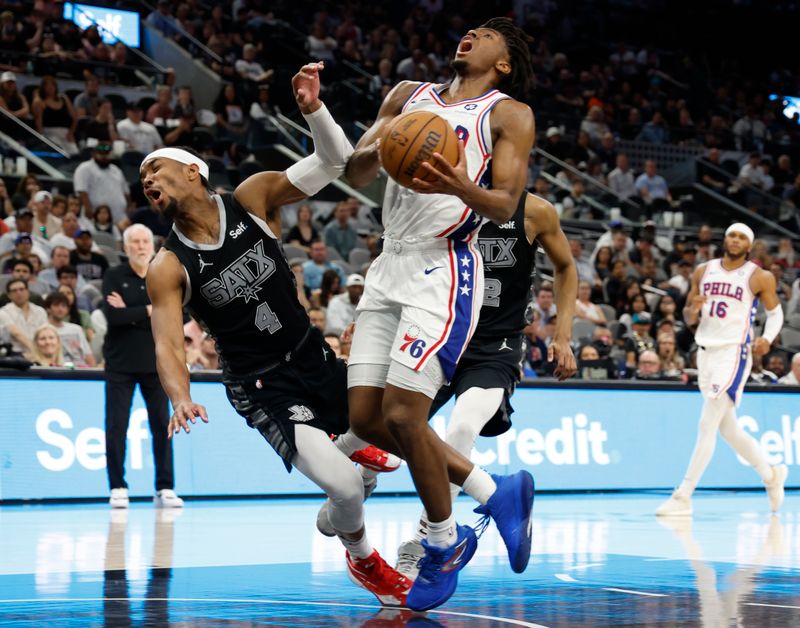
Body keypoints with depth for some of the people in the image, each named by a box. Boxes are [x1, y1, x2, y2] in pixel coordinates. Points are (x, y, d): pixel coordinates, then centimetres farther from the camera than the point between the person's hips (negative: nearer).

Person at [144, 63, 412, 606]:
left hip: (313, 357, 4)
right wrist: (181, 399, -40)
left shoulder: (253, 199, -8)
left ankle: (341, 446, 49)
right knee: (345, 485, -18)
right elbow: (169, 343, -20)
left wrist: (314, 109, -29)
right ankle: (363, 560, 16)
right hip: (260, 385, -4)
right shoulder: (168, 269, -14)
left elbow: (335, 162, -10)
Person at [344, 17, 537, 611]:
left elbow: (504, 206, -8)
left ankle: (444, 544, 7)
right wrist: (380, 149, -11)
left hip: (445, 270, -7)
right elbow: (355, 173, 12)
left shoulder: (510, 114, 2)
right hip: (391, 266, 7)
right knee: (366, 416, 2)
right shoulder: (409, 95, 18)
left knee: (403, 414, -15)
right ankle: (496, 491, 15)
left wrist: (458, 185, -29)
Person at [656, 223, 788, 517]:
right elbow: (688, 318, 13)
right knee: (729, 429, 15)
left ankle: (683, 497, -10)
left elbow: (775, 312, 8)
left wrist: (767, 338, -12)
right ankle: (771, 475, 36)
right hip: (706, 351, 6)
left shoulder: (760, 277, -4)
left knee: (707, 426, -12)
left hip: (734, 353, -6)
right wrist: (692, 310, -11)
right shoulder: (703, 271, 8)